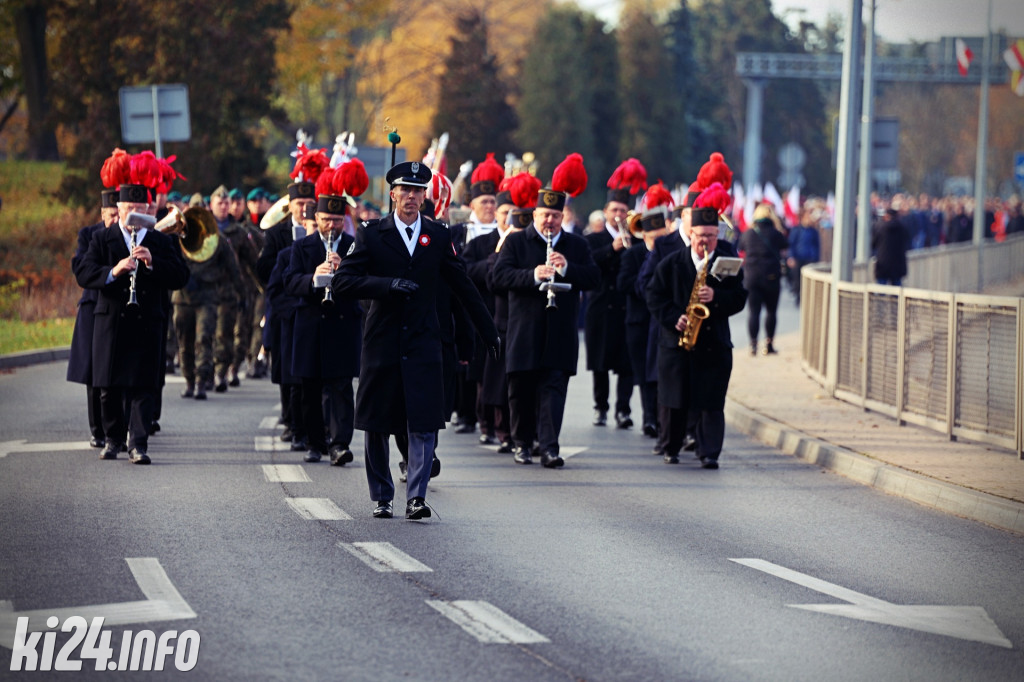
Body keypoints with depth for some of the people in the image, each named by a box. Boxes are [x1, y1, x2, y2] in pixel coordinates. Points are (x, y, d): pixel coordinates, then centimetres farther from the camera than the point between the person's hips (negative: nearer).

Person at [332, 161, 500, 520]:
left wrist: (489, 333, 19)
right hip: (381, 342, 0)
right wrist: (388, 284, -20)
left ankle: (416, 497, -11)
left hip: (422, 343, 0)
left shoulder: (438, 237, 6)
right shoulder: (372, 234, 0)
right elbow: (342, 282, -8)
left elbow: (464, 288, 15)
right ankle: (381, 498, 19)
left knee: (423, 423, -10)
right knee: (377, 425, 6)